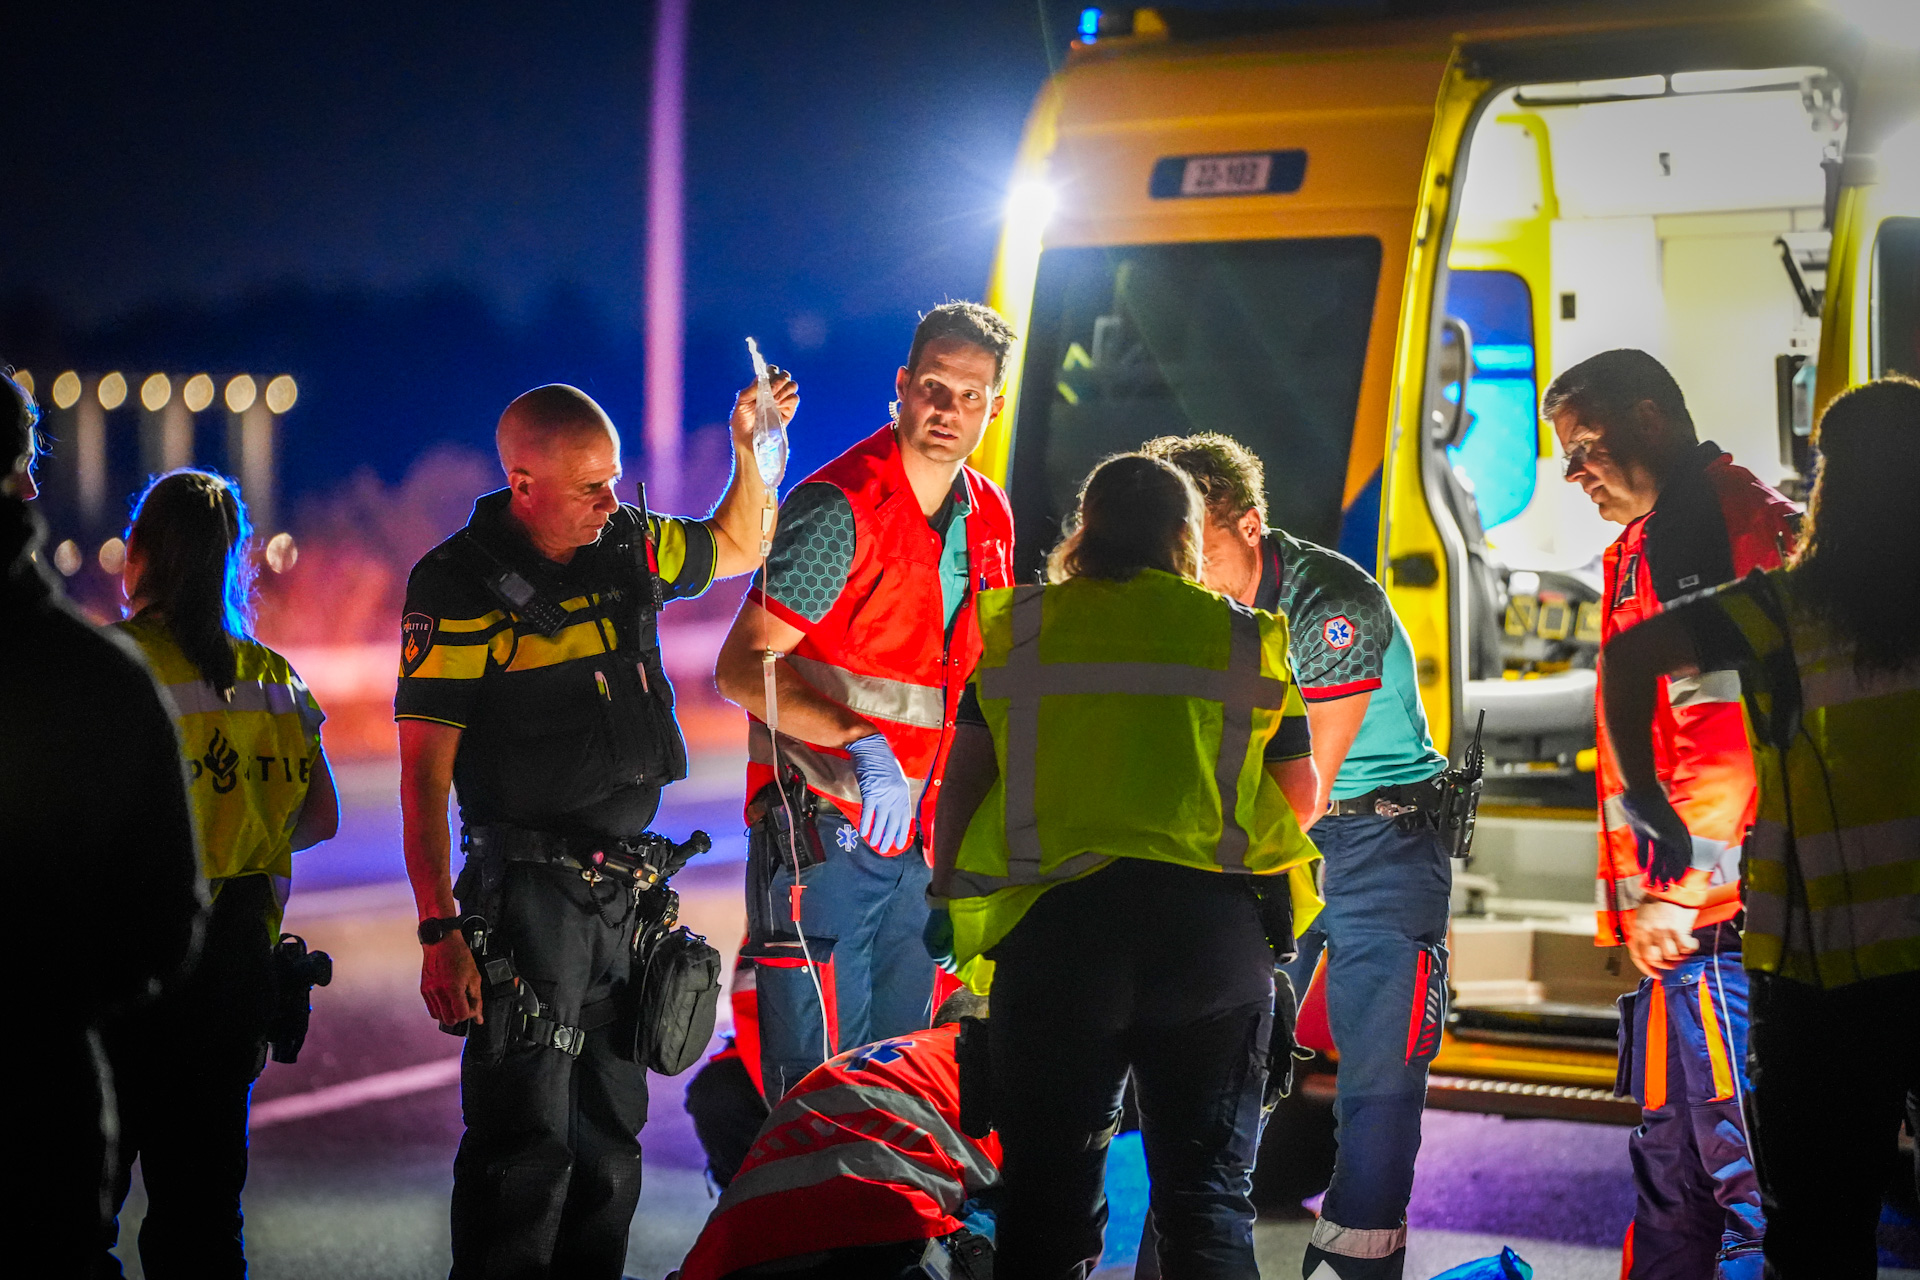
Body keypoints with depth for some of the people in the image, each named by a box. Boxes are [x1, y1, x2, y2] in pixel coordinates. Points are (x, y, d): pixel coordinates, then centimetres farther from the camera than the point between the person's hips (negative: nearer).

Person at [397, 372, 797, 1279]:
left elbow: (739, 547, 29)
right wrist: (439, 933, -18)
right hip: (528, 891, -6)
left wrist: (751, 444, 12)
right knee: (524, 1145, -8)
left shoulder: (629, 547, 7)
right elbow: (423, 775, -12)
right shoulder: (458, 589, -11)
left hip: (627, 890, 7)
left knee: (610, 1141, 15)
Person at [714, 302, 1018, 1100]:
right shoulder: (839, 508, -14)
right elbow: (741, 669, -18)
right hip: (818, 834, -7)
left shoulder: (989, 519, 9)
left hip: (915, 840, 7)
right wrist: (860, 744, -28)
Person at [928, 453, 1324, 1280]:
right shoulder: (1244, 637, 7)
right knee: (1207, 1182, 7)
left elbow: (965, 774, 6)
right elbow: (1300, 791, 11)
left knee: (1048, 1183, 5)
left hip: (1053, 917, 0)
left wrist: (945, 896, 15)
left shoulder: (1020, 630, 7)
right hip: (1212, 930, 0)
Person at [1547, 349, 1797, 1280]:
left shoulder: (1732, 523, -9)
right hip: (1671, 914, 10)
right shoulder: (1637, 551, 22)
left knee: (1737, 1151, -9)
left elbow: (1733, 728, -19)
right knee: (1670, 1149, 13)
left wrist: (1678, 888, -20)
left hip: (1721, 914, -10)